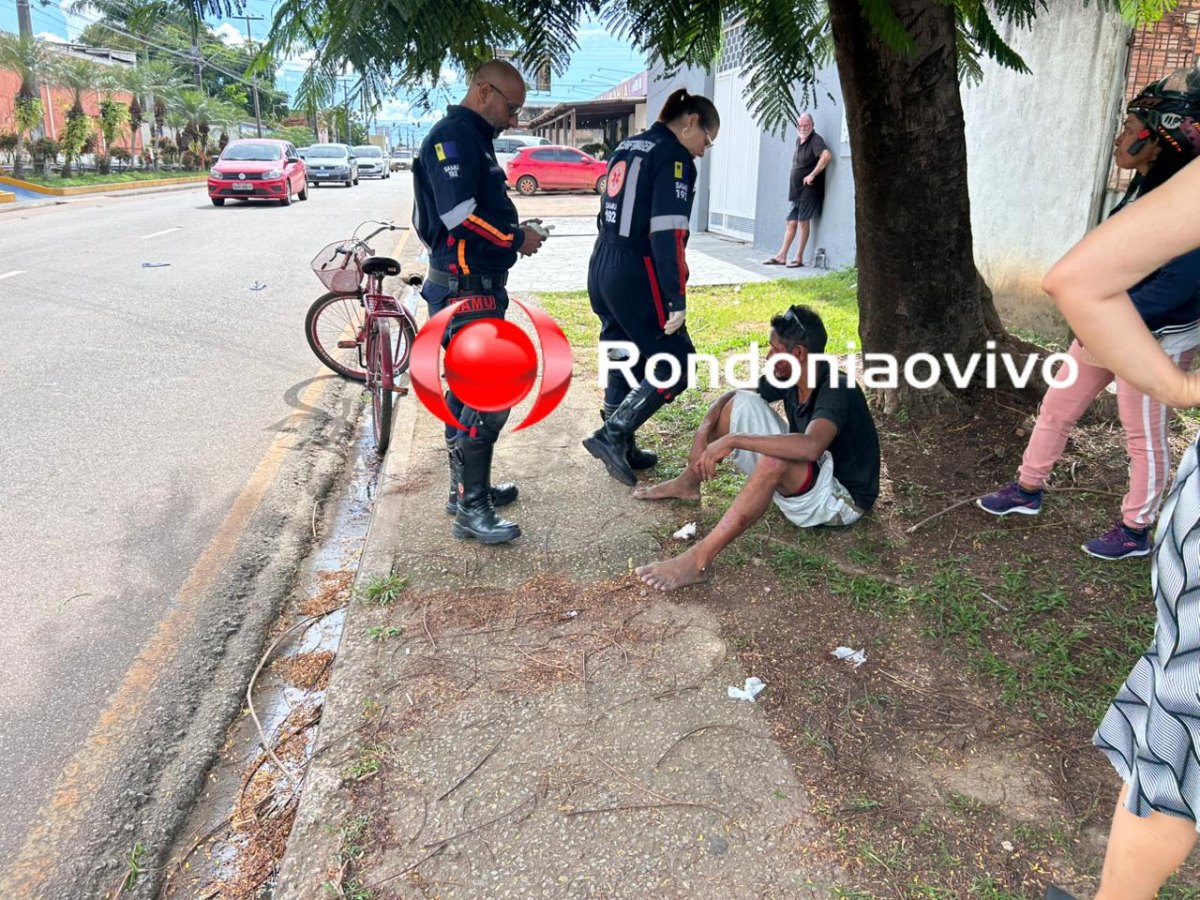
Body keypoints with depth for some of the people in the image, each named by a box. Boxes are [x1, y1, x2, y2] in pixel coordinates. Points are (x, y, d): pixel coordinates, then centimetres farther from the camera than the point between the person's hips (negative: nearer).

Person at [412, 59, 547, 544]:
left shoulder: (472, 139, 19)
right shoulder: (453, 136, -13)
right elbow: (461, 214, -23)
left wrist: (514, 232, 8)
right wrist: (516, 240, -12)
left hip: (475, 287, 11)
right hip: (465, 290, -11)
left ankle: (468, 487, 29)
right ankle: (471, 510, -2)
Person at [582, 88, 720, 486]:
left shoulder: (625, 148, 17)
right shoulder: (674, 156, -10)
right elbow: (667, 234, -19)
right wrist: (678, 300, -19)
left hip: (601, 268, 9)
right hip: (636, 275, -9)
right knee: (673, 367, 1)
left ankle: (622, 449, 25)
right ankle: (610, 436, -5)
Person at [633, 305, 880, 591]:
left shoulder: (837, 390, -29)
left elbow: (811, 447, -48)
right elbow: (730, 396, 6)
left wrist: (733, 440, -43)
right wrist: (703, 434, -13)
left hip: (841, 496, -8)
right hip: (804, 478, 8)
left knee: (775, 460, -40)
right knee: (742, 402, -1)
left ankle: (698, 561, -40)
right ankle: (688, 484, 14)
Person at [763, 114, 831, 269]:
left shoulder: (815, 140, -11)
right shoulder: (799, 140, 14)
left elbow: (827, 156, -28)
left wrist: (812, 175, -24)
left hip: (809, 190, -8)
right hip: (797, 191, 8)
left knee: (803, 221, -6)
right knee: (791, 222, 9)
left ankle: (799, 258, -1)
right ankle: (781, 256, 13)